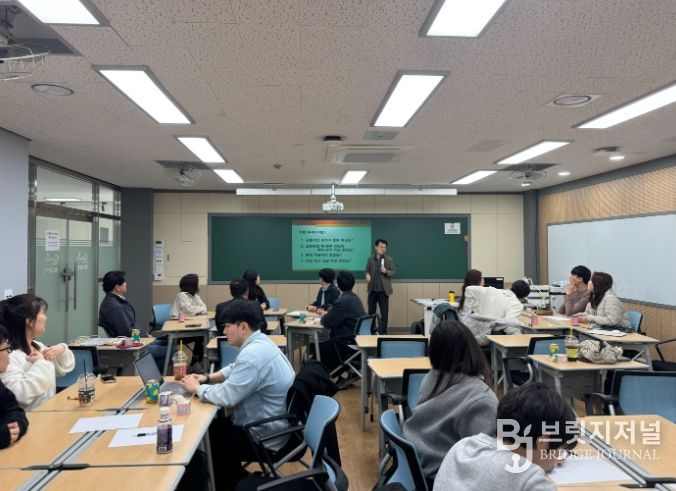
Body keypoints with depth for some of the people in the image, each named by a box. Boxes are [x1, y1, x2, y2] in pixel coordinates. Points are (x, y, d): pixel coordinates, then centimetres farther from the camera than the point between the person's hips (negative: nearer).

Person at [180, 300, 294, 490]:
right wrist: (208, 378, 5)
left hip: (266, 438, -9)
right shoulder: (259, 342, 3)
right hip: (272, 426, 9)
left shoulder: (253, 354, -28)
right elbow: (235, 369, 19)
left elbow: (226, 397, -27)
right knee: (214, 425, 16)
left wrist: (197, 388, -10)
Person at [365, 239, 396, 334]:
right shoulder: (370, 259, 6)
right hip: (372, 290, 2)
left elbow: (393, 272, 0)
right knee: (371, 312, 10)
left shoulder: (389, 260, 0)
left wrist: (386, 271, -20)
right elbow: (367, 271, 10)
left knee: (384, 312, 1)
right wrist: (367, 275, -12)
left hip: (383, 290, -2)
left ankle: (383, 332, 9)